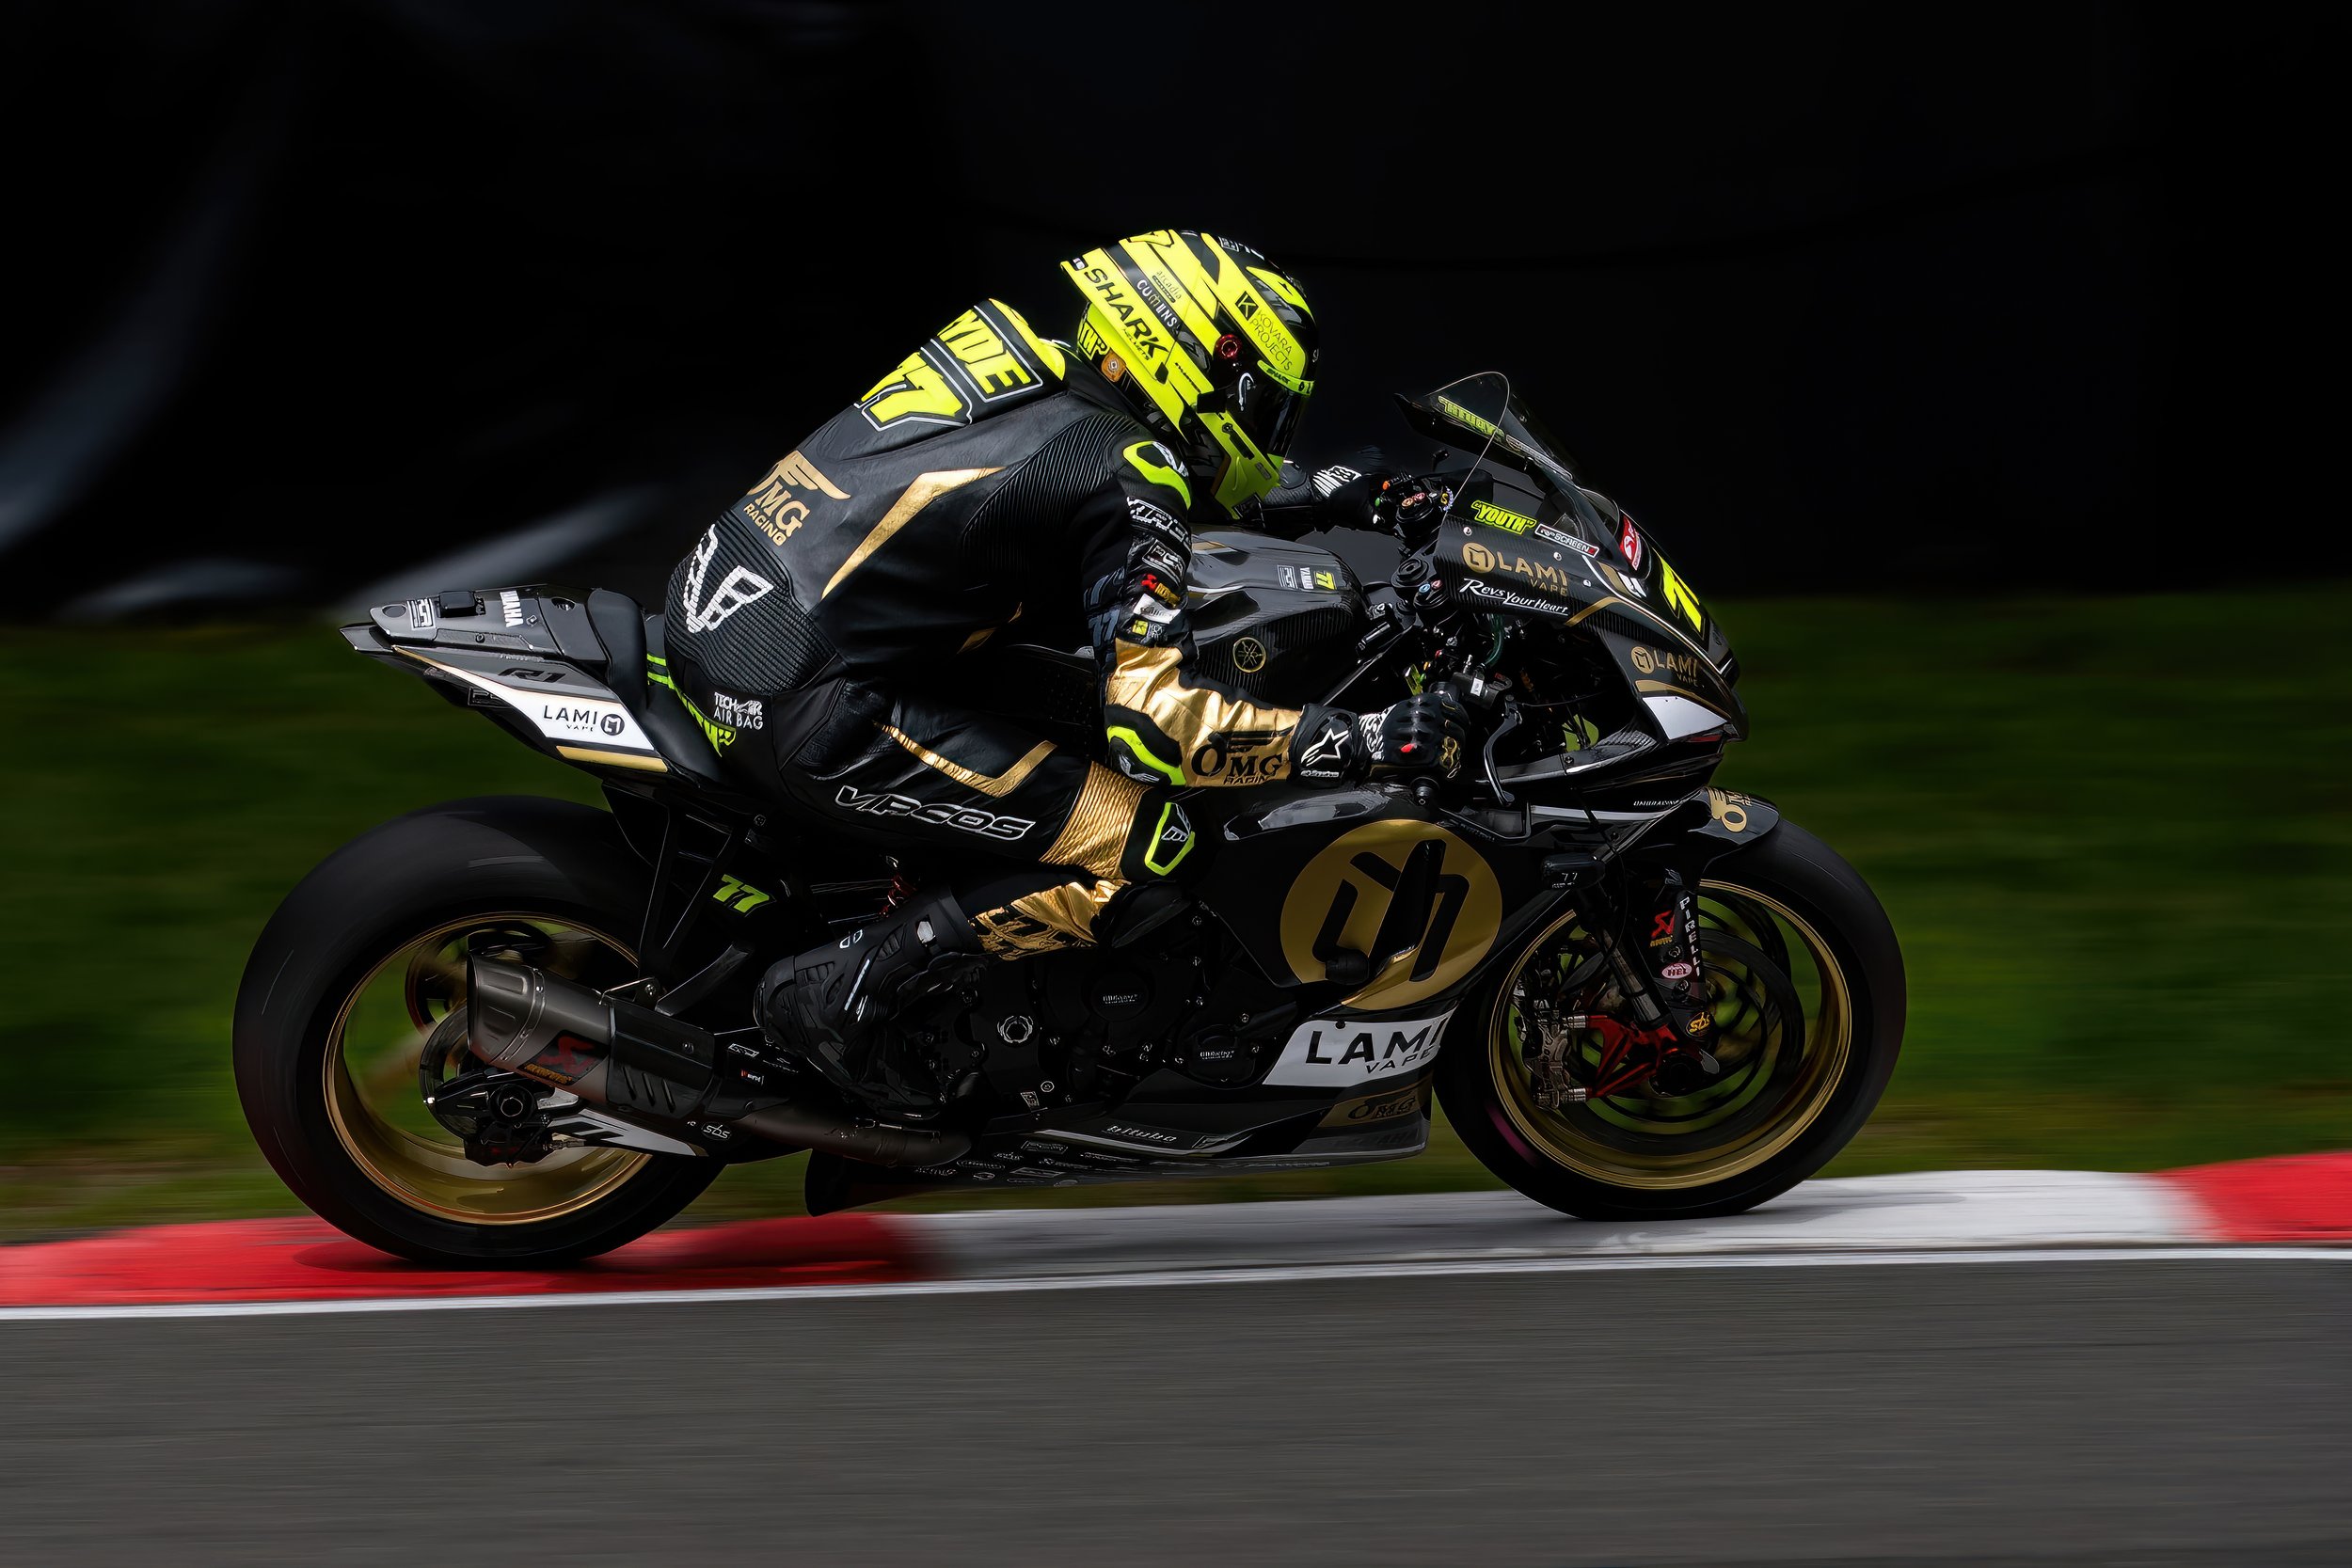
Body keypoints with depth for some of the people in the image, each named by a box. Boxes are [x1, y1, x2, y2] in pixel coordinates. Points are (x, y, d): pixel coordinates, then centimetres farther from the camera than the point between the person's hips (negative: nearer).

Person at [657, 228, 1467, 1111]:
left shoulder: (1037, 379, 14)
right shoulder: (1125, 476, -11)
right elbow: (1152, 718, -18)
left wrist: (1311, 502, 33)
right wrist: (1367, 744, -12)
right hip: (796, 719, -9)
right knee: (1151, 855, -8)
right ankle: (841, 991, -5)